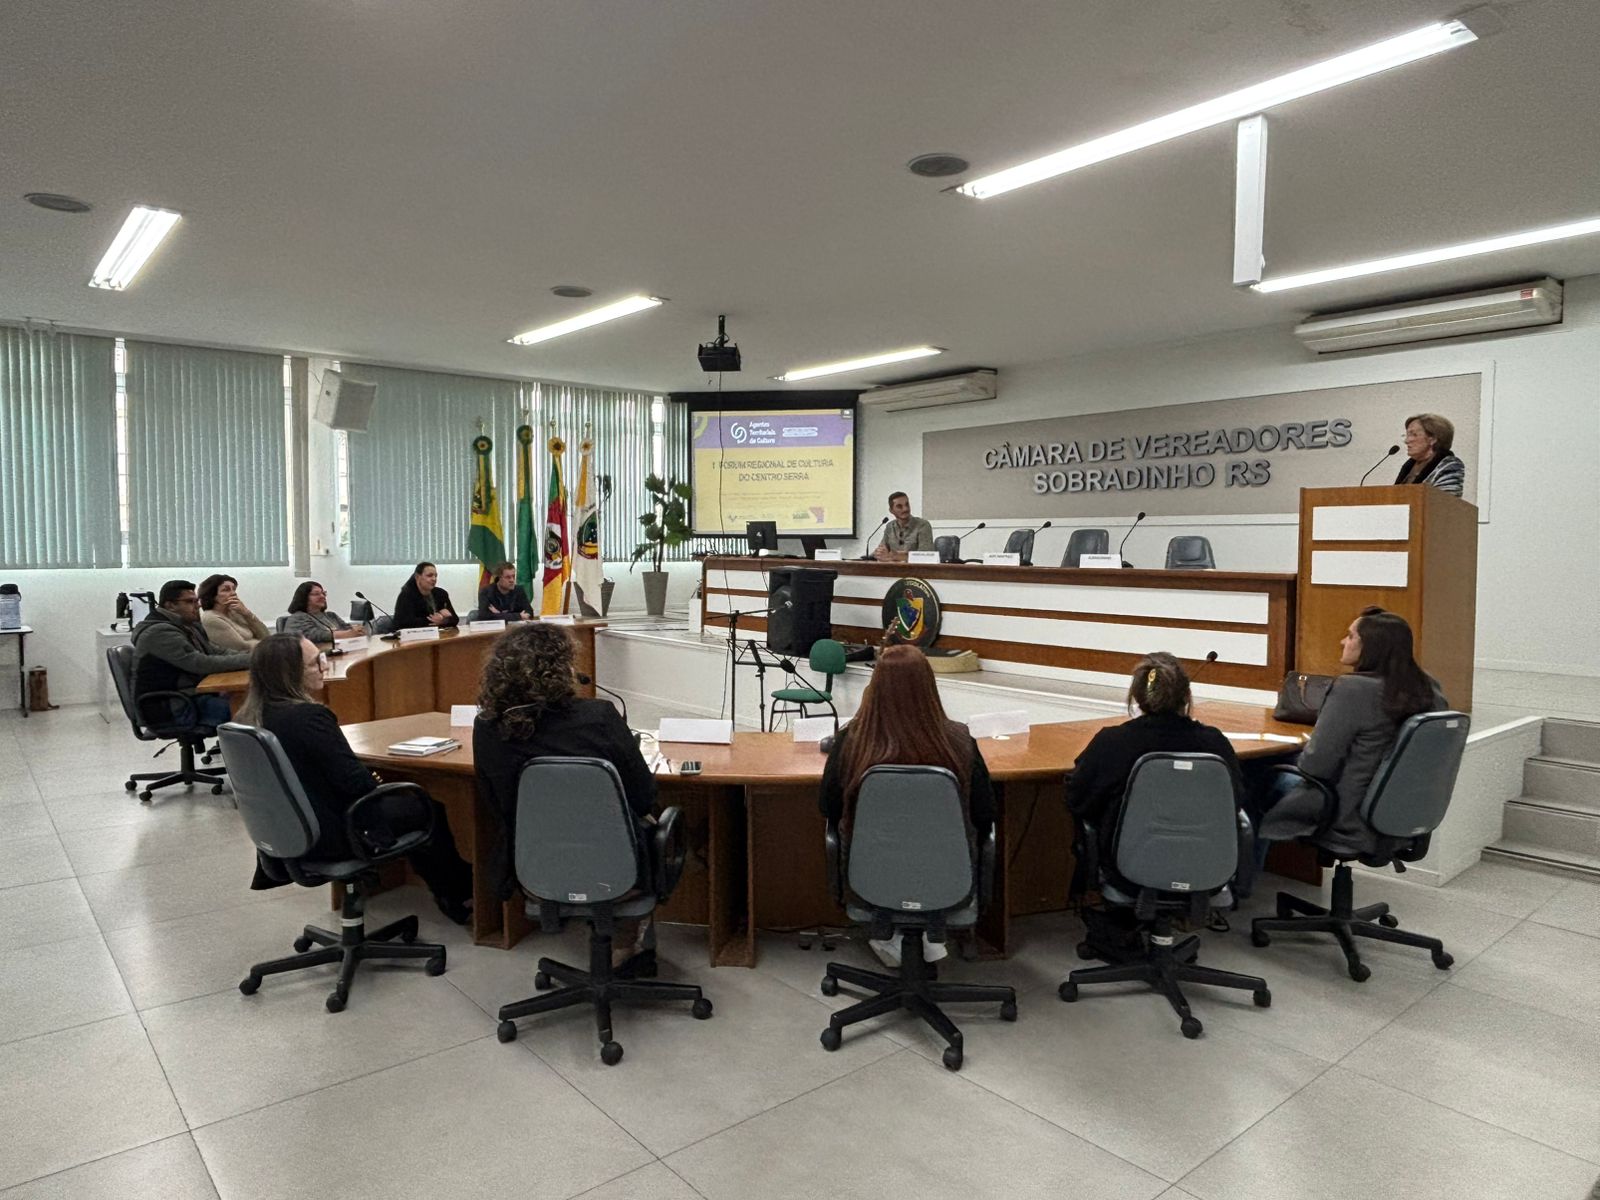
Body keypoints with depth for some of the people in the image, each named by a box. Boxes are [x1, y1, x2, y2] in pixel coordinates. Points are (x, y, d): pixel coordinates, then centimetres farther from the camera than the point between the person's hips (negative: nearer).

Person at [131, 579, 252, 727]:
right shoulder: (160, 633, -16)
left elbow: (217, 653, 15)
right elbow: (202, 664, -23)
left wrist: (251, 654, -3)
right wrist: (249, 660, -21)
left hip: (196, 694, 9)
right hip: (174, 708, -9)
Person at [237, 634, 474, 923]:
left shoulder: (249, 718, 1)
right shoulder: (308, 716, -27)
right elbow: (356, 781, -23)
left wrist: (365, 781, 8)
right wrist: (375, 784, -2)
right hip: (328, 838, -9)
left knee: (406, 802, 24)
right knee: (430, 810, 10)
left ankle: (448, 890, 33)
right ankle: (460, 896, 27)